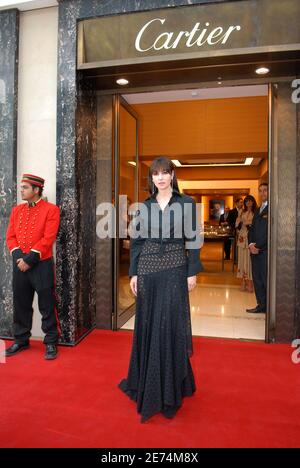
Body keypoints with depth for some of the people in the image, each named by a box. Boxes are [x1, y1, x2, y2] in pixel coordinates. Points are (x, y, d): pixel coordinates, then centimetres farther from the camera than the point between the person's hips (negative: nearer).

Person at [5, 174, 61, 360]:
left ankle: (51, 342, 16)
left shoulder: (51, 209, -6)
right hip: (19, 265, 6)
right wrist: (18, 257, -8)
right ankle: (21, 341, 31)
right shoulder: (17, 210, 12)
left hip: (42, 265, -5)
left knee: (47, 306, 2)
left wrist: (29, 259, -16)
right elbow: (10, 236, 8)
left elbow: (48, 239, -14)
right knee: (21, 305, 14)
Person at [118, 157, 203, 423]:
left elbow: (193, 240, -1)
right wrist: (133, 273, 3)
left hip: (174, 272, -2)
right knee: (147, 326, 10)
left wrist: (192, 272, -6)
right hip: (148, 271, 3)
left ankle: (169, 390, 21)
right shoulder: (144, 206, 8)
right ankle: (146, 382, 30)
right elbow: (137, 242, 8)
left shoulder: (186, 203, 1)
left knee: (170, 327, 2)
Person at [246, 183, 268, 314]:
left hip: (265, 250, -8)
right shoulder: (258, 210, 20)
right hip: (255, 249, 8)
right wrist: (251, 244, 1)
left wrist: (258, 247, -11)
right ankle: (261, 305, 20)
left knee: (266, 279, -5)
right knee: (257, 278, 10)